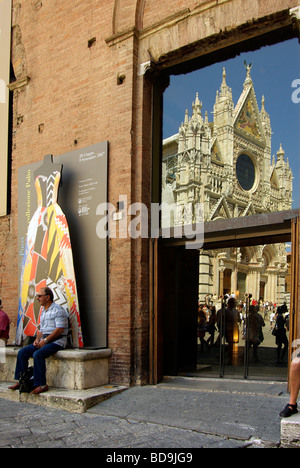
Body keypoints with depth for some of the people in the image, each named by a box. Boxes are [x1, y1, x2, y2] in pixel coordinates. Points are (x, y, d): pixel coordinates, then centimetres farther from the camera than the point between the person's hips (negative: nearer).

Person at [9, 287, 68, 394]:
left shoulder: (58, 310, -9)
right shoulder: (43, 312, 20)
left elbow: (60, 329, -18)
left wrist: (45, 340, -19)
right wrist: (37, 339, 2)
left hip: (57, 341, -9)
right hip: (44, 341, 9)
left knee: (38, 354, -30)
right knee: (22, 352, -4)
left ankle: (42, 385, -23)